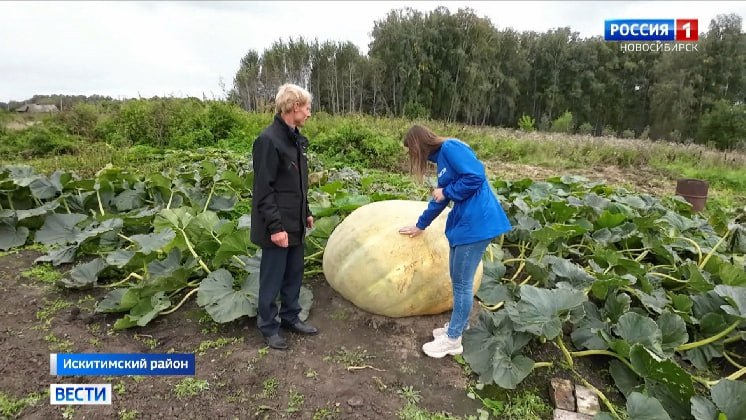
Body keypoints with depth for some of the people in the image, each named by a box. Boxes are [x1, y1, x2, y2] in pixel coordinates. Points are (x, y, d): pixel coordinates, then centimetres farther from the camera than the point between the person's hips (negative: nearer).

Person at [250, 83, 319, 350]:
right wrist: (275, 226, -21)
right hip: (279, 227, -9)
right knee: (272, 279, 5)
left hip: (295, 223, 9)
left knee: (294, 275, 17)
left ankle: (290, 317, 32)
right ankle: (268, 326, 21)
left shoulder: (295, 139, 10)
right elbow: (263, 190, -19)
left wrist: (306, 212, 18)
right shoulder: (269, 140, -18)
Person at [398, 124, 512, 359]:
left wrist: (446, 192, -10)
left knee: (462, 283, 1)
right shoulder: (441, 157, 18)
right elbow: (439, 199, 26)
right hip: (464, 221, 10)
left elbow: (476, 177, -22)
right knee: (457, 278, 17)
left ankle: (452, 340, 14)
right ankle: (457, 326, 33)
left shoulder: (451, 147, -11)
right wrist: (420, 226, 34)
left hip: (477, 222, -10)